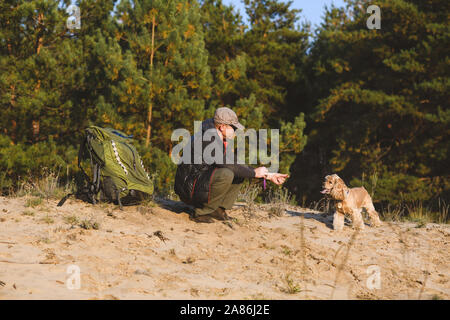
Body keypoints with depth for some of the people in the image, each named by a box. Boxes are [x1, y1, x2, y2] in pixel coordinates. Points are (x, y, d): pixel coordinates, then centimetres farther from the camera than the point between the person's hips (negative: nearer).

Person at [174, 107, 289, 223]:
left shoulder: (220, 141, 12)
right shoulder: (207, 138, -19)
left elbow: (237, 164, 16)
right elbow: (228, 165, -24)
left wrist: (268, 176, 9)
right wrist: (254, 173, -13)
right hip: (189, 190, -10)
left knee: (240, 173, 7)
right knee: (226, 174, -32)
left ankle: (218, 209, 0)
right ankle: (201, 213, -17)